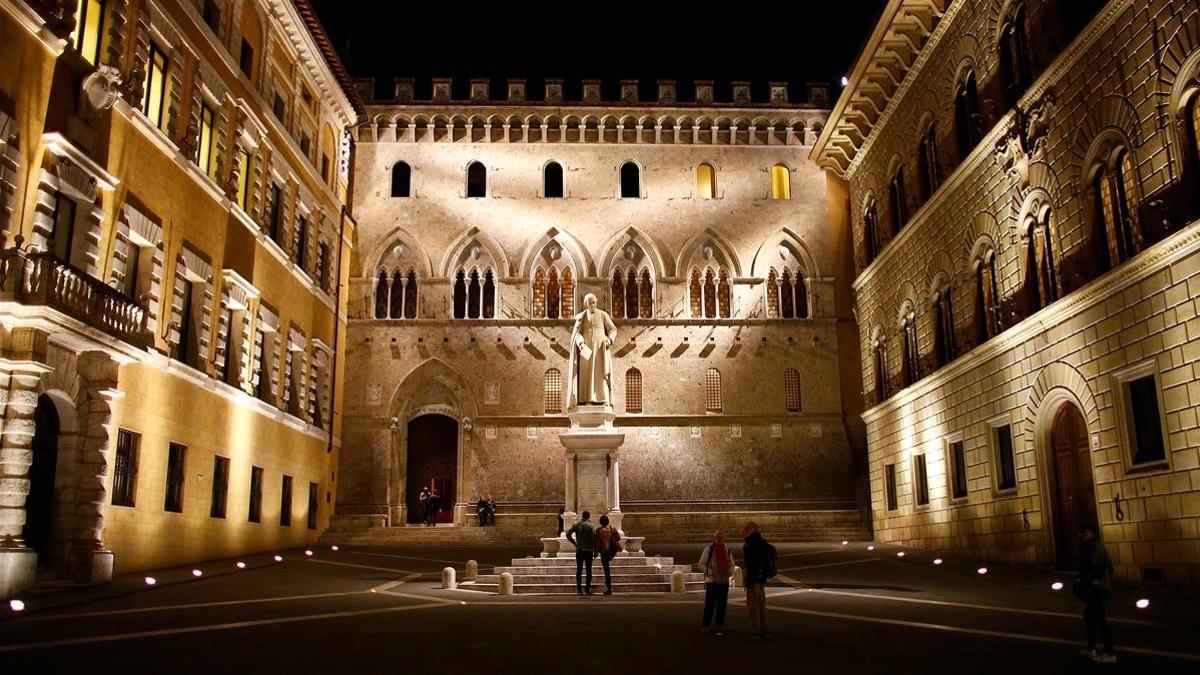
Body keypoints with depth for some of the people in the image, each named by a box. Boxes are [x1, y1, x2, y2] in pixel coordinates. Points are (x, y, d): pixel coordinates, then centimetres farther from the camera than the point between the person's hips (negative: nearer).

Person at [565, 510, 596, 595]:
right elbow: (594, 539, -10)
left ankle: (579, 590, 2)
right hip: (589, 550, -2)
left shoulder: (576, 525, 3)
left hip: (579, 550, 2)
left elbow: (568, 534, -6)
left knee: (579, 570, 5)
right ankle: (588, 589, 3)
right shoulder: (591, 526, -5)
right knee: (588, 570, 6)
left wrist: (574, 543, 3)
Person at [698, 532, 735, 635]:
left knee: (722, 604, 7)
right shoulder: (709, 549, -2)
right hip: (712, 581, -5)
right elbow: (702, 564, -2)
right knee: (709, 604, -7)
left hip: (724, 581, 5)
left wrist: (730, 572, 3)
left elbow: (731, 565, 23)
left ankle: (719, 625, 16)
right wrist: (710, 573, -14)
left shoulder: (727, 551, 12)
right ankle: (705, 625, 0)